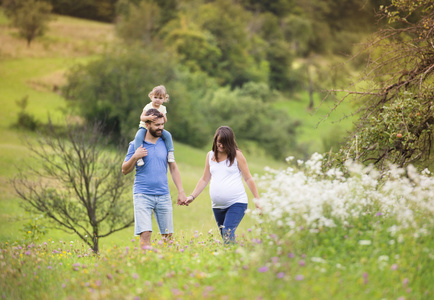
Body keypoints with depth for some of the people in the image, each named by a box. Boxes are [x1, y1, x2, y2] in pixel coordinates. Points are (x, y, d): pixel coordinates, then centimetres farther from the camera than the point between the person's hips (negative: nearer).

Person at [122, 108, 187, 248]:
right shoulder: (136, 145, 2)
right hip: (143, 195, -3)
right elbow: (125, 170, 5)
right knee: (145, 234, -14)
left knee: (168, 235, 2)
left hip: (163, 195, 3)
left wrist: (181, 191, 8)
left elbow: (173, 167, 15)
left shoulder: (165, 142, 10)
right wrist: (135, 157, -14)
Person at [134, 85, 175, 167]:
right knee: (138, 137, -32)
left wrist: (163, 116, -23)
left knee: (168, 135, -17)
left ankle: (170, 153, -5)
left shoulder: (163, 108, 2)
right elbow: (142, 117, -19)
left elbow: (165, 121, 0)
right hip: (144, 127, -4)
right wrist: (148, 117, -41)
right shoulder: (148, 107, -10)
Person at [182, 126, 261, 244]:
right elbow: (205, 179, 20)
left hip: (237, 203, -5)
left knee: (228, 232, -23)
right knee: (224, 237, 5)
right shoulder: (210, 155, 12)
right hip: (218, 206, 5)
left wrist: (257, 199, -1)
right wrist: (192, 196, 12)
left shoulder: (237, 155, 1)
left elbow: (248, 178, 3)